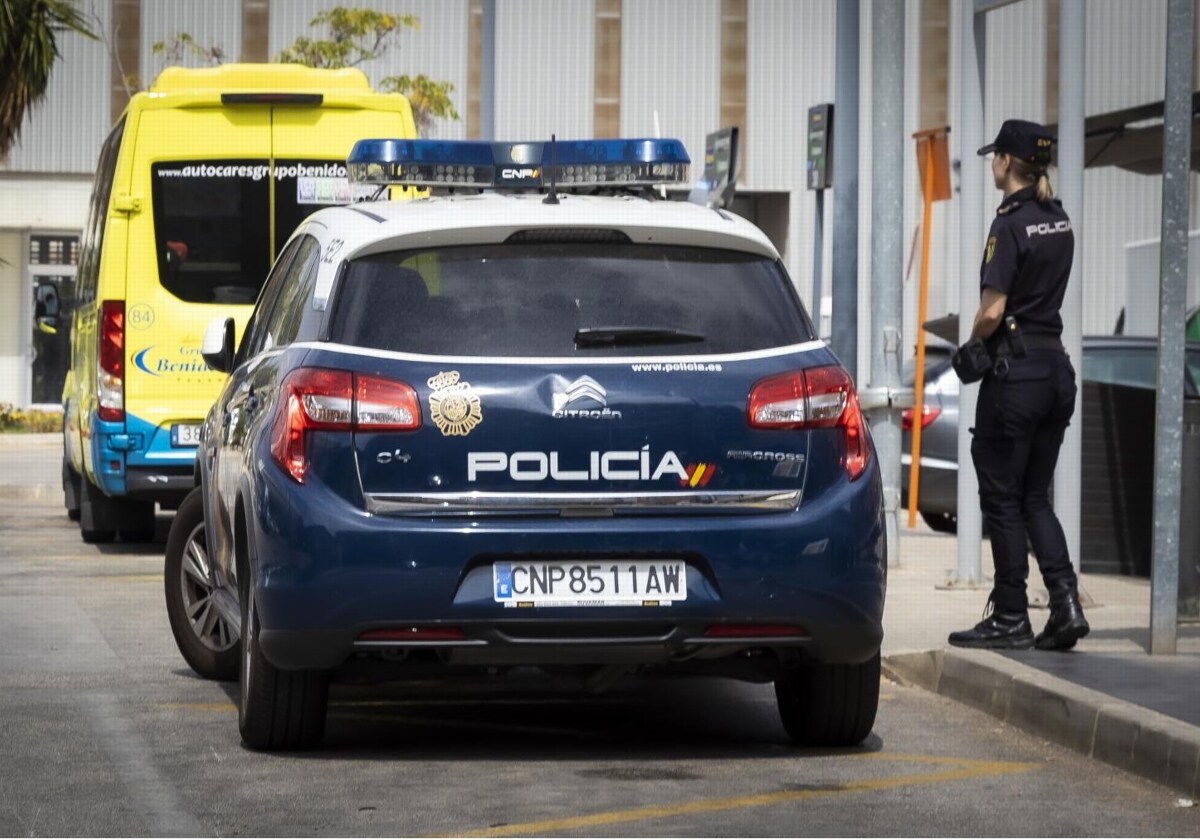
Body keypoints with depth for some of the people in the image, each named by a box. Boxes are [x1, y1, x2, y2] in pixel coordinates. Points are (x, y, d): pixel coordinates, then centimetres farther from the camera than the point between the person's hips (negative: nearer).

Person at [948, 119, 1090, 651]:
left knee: (1002, 498, 2)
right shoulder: (1059, 221, 10)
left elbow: (992, 312, -19)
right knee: (1035, 498, 13)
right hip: (1057, 368, 8)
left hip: (1015, 371, -8)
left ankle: (1010, 617, 5)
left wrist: (972, 343, 1)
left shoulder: (1010, 226, -15)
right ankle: (1065, 602, -1)